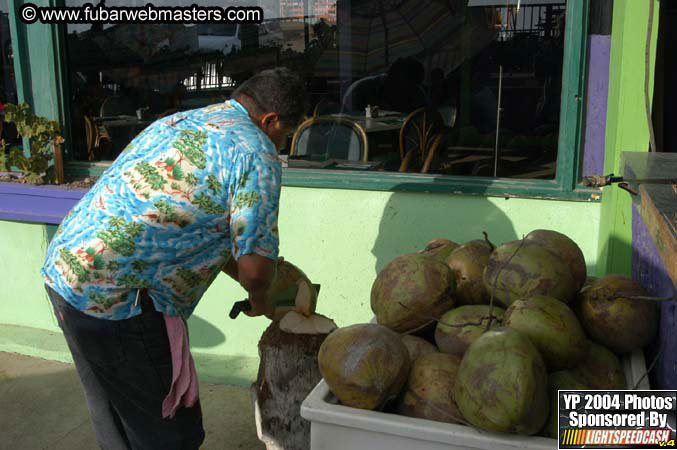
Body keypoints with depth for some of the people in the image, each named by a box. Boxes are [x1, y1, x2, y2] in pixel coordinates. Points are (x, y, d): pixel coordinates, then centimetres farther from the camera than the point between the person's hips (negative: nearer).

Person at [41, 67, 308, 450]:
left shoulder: (178, 121, 17)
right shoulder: (256, 152, -11)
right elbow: (254, 268, -14)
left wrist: (235, 271, 27)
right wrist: (260, 301, 8)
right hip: (116, 296, -9)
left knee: (116, 412, 27)